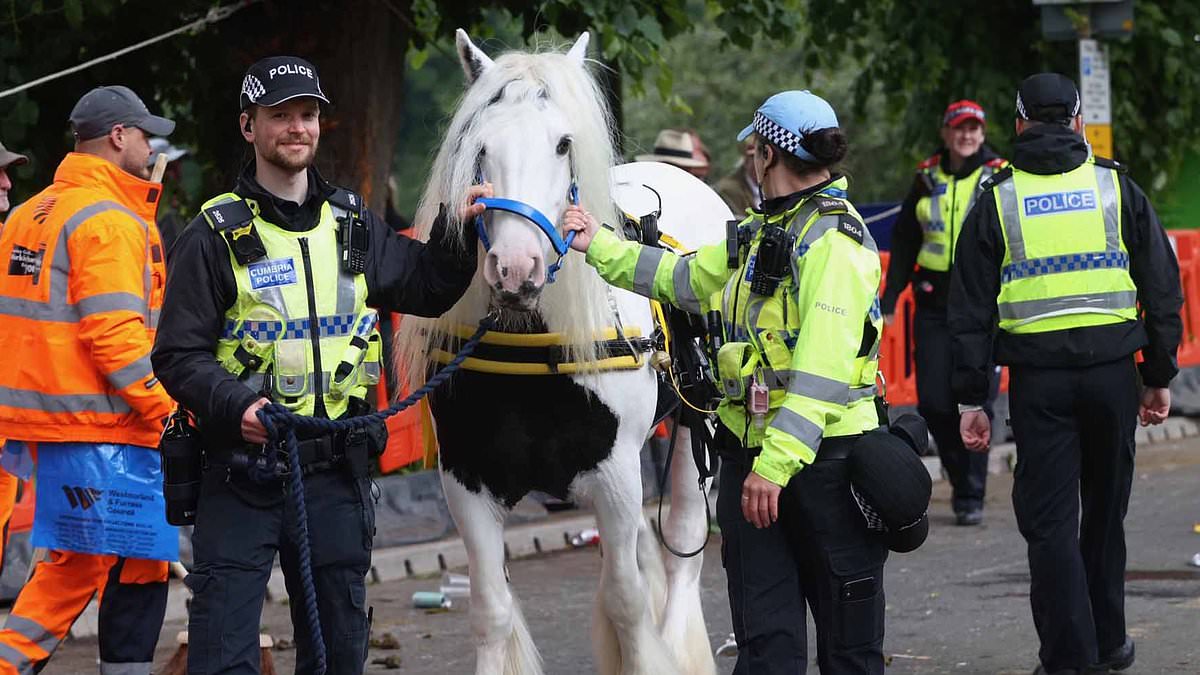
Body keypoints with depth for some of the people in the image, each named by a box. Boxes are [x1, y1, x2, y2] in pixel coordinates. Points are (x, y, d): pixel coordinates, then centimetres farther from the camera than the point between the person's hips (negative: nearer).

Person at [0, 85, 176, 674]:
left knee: (76, 561, 18)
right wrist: (168, 410, -16)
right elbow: (114, 335, -21)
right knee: (137, 568, 0)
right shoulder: (111, 222, -13)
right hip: (102, 425, -9)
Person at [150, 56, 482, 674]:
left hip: (337, 470, 5)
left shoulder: (354, 228, 10)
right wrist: (238, 406, -23)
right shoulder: (216, 235, -4)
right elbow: (178, 356, -7)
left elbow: (427, 289, 17)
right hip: (243, 471, -4)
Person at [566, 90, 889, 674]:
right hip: (752, 453, 9)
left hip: (822, 457, -9)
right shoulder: (763, 232, 15)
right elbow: (681, 277, 27)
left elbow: (821, 372, -23)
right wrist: (599, 246, 24)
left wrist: (776, 463, -28)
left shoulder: (834, 241, -15)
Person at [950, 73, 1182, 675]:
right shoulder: (1117, 188, 5)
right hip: (1112, 369, 2)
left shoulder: (997, 201, 4)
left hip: (1037, 377, -2)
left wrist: (971, 398, 5)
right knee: (1104, 511, 16)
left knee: (1049, 519, 2)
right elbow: (1163, 287, 6)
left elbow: (970, 309, 2)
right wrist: (1159, 376, 13)